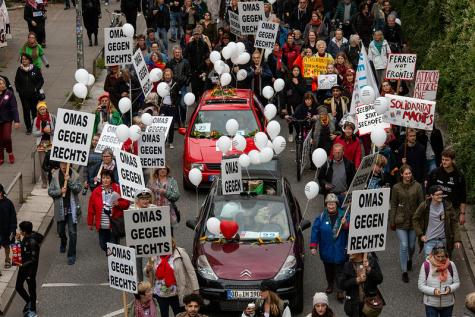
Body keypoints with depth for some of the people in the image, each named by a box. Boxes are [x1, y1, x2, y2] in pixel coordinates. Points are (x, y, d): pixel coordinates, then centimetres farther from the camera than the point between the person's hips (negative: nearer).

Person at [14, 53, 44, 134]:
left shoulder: (35, 69, -4)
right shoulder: (19, 70, 3)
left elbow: (41, 80, 2)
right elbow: (16, 82, 13)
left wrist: (36, 88, -10)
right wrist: (19, 90, 0)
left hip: (34, 94, -1)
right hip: (23, 95, 1)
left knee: (34, 110, 6)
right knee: (26, 111, 0)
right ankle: (28, 128, 9)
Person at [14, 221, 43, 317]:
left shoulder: (33, 242, -27)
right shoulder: (25, 238, -1)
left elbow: (34, 259, -26)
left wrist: (23, 265, -31)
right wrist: (19, 240, 0)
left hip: (31, 268, -9)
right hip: (23, 266, 9)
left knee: (31, 289, 7)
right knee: (18, 287, 17)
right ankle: (28, 302, 40)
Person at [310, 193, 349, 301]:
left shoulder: (343, 215, -4)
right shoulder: (321, 217, -4)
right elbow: (315, 231, -3)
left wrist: (345, 224, -25)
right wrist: (313, 246, -6)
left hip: (340, 250, -2)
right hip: (326, 250, 2)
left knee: (339, 269, -2)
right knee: (328, 269, 16)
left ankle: (339, 290, 4)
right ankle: (330, 285, 38)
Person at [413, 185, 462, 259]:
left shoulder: (447, 206, -4)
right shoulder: (424, 206, -8)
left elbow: (454, 222, 2)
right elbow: (415, 219, 4)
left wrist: (457, 239, -3)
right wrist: (420, 235, -3)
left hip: (443, 240, 1)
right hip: (429, 241, -1)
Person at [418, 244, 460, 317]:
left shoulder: (451, 265, -7)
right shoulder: (426, 265, -13)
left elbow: (457, 283, 2)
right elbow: (421, 285, -9)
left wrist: (450, 288, -20)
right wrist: (433, 291, -24)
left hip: (448, 303, 2)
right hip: (431, 304, -2)